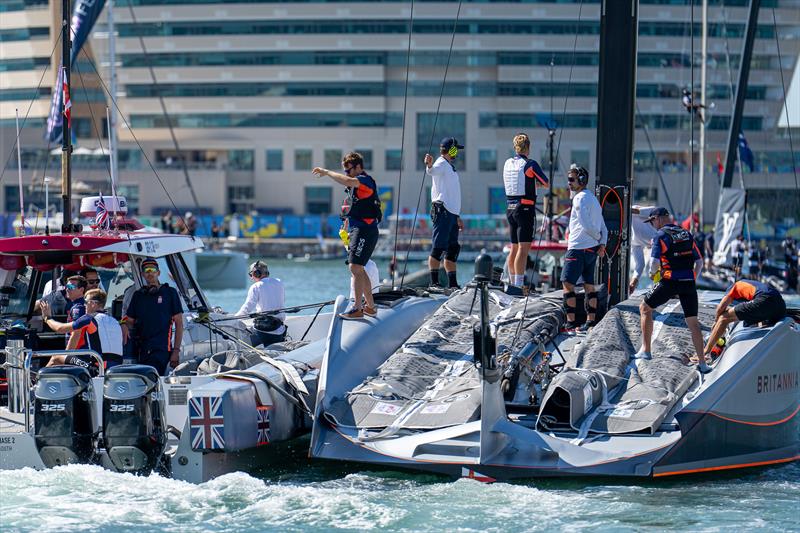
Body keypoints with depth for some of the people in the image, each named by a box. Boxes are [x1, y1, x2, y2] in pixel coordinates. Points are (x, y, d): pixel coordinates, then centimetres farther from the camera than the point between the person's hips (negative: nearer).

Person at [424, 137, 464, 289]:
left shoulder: (450, 167, 24)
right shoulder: (441, 164, -5)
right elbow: (432, 171, -31)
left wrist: (457, 216, 29)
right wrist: (429, 165, -55)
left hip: (452, 213, 10)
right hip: (442, 211, -10)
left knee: (452, 249, 13)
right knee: (438, 248, -12)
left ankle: (453, 284, 18)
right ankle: (434, 282, -13)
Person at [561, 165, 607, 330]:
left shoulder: (580, 198, -12)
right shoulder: (593, 198, 19)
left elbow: (586, 225, -19)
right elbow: (603, 227, 17)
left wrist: (598, 237, -3)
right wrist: (602, 243, 5)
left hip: (578, 248, -10)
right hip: (592, 250, 10)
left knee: (568, 283, -7)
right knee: (589, 285, 10)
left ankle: (570, 321, -12)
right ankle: (591, 321, 10)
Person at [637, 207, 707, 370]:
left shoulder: (661, 236, -4)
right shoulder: (687, 234, 14)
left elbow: (655, 262, -14)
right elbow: (699, 262, 14)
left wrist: (653, 273, 7)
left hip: (669, 282, -5)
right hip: (689, 281, 5)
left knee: (645, 308, 15)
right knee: (693, 322, 12)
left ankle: (646, 350, 10)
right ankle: (701, 361, 10)